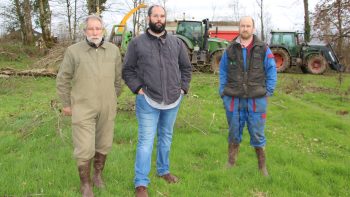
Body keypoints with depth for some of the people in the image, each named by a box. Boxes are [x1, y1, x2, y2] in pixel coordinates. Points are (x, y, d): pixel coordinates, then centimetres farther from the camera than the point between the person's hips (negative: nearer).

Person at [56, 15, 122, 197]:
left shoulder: (113, 50, 0)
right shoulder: (73, 51, -9)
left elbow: (118, 76, 12)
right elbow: (62, 80, -1)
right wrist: (66, 104, 2)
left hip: (107, 108, 3)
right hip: (83, 108, -3)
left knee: (103, 144, 15)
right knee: (84, 149, -2)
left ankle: (98, 175, 37)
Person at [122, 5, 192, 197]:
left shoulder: (176, 42, 7)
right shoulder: (137, 43, -3)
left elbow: (186, 68, 15)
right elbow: (127, 70, 1)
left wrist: (183, 88, 5)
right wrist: (138, 88, -9)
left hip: (173, 100, 4)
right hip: (147, 101, -4)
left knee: (166, 138, 18)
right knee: (146, 141, -3)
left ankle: (163, 170, 37)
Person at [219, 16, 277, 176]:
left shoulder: (263, 49, 2)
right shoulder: (230, 49, 6)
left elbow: (271, 71, 4)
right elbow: (223, 71, 11)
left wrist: (268, 91, -4)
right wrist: (222, 91, 2)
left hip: (256, 100, -1)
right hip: (234, 100, 2)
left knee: (257, 134, 5)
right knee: (234, 133, 12)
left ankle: (262, 166, 21)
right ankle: (230, 163, 25)